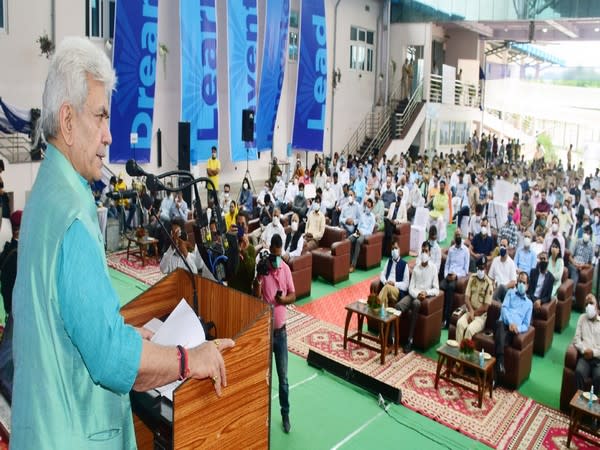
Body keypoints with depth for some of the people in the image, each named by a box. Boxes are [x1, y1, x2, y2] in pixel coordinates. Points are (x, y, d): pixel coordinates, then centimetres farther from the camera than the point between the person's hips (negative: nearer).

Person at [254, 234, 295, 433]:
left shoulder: (286, 268, -4)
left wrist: (283, 299, -17)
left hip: (281, 330, 2)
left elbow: (293, 296, 4)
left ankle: (285, 413, 26)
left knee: (283, 376, 11)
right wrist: (258, 281, -31)